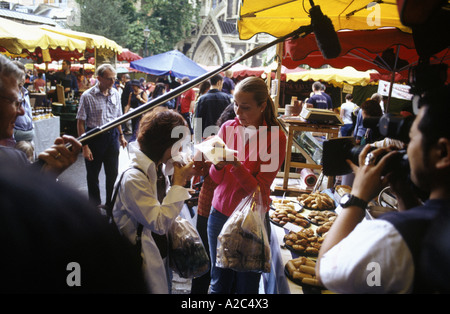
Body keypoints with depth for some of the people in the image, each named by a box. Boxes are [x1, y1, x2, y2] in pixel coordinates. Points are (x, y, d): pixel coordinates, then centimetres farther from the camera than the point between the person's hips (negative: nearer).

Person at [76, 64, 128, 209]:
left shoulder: (115, 94, 4)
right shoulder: (87, 96, -12)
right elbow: (80, 122, -11)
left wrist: (121, 135, 14)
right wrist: (85, 146, -15)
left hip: (112, 136, 4)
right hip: (94, 136, -4)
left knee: (113, 173, 10)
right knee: (93, 174, 10)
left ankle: (111, 204, 26)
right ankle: (95, 204, 28)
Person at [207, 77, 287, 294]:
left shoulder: (276, 137, -9)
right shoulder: (228, 128, 2)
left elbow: (259, 188, -13)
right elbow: (216, 178, 2)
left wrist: (236, 164, -28)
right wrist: (219, 165, -20)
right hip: (220, 213, 3)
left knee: (246, 285, 9)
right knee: (219, 283, 12)